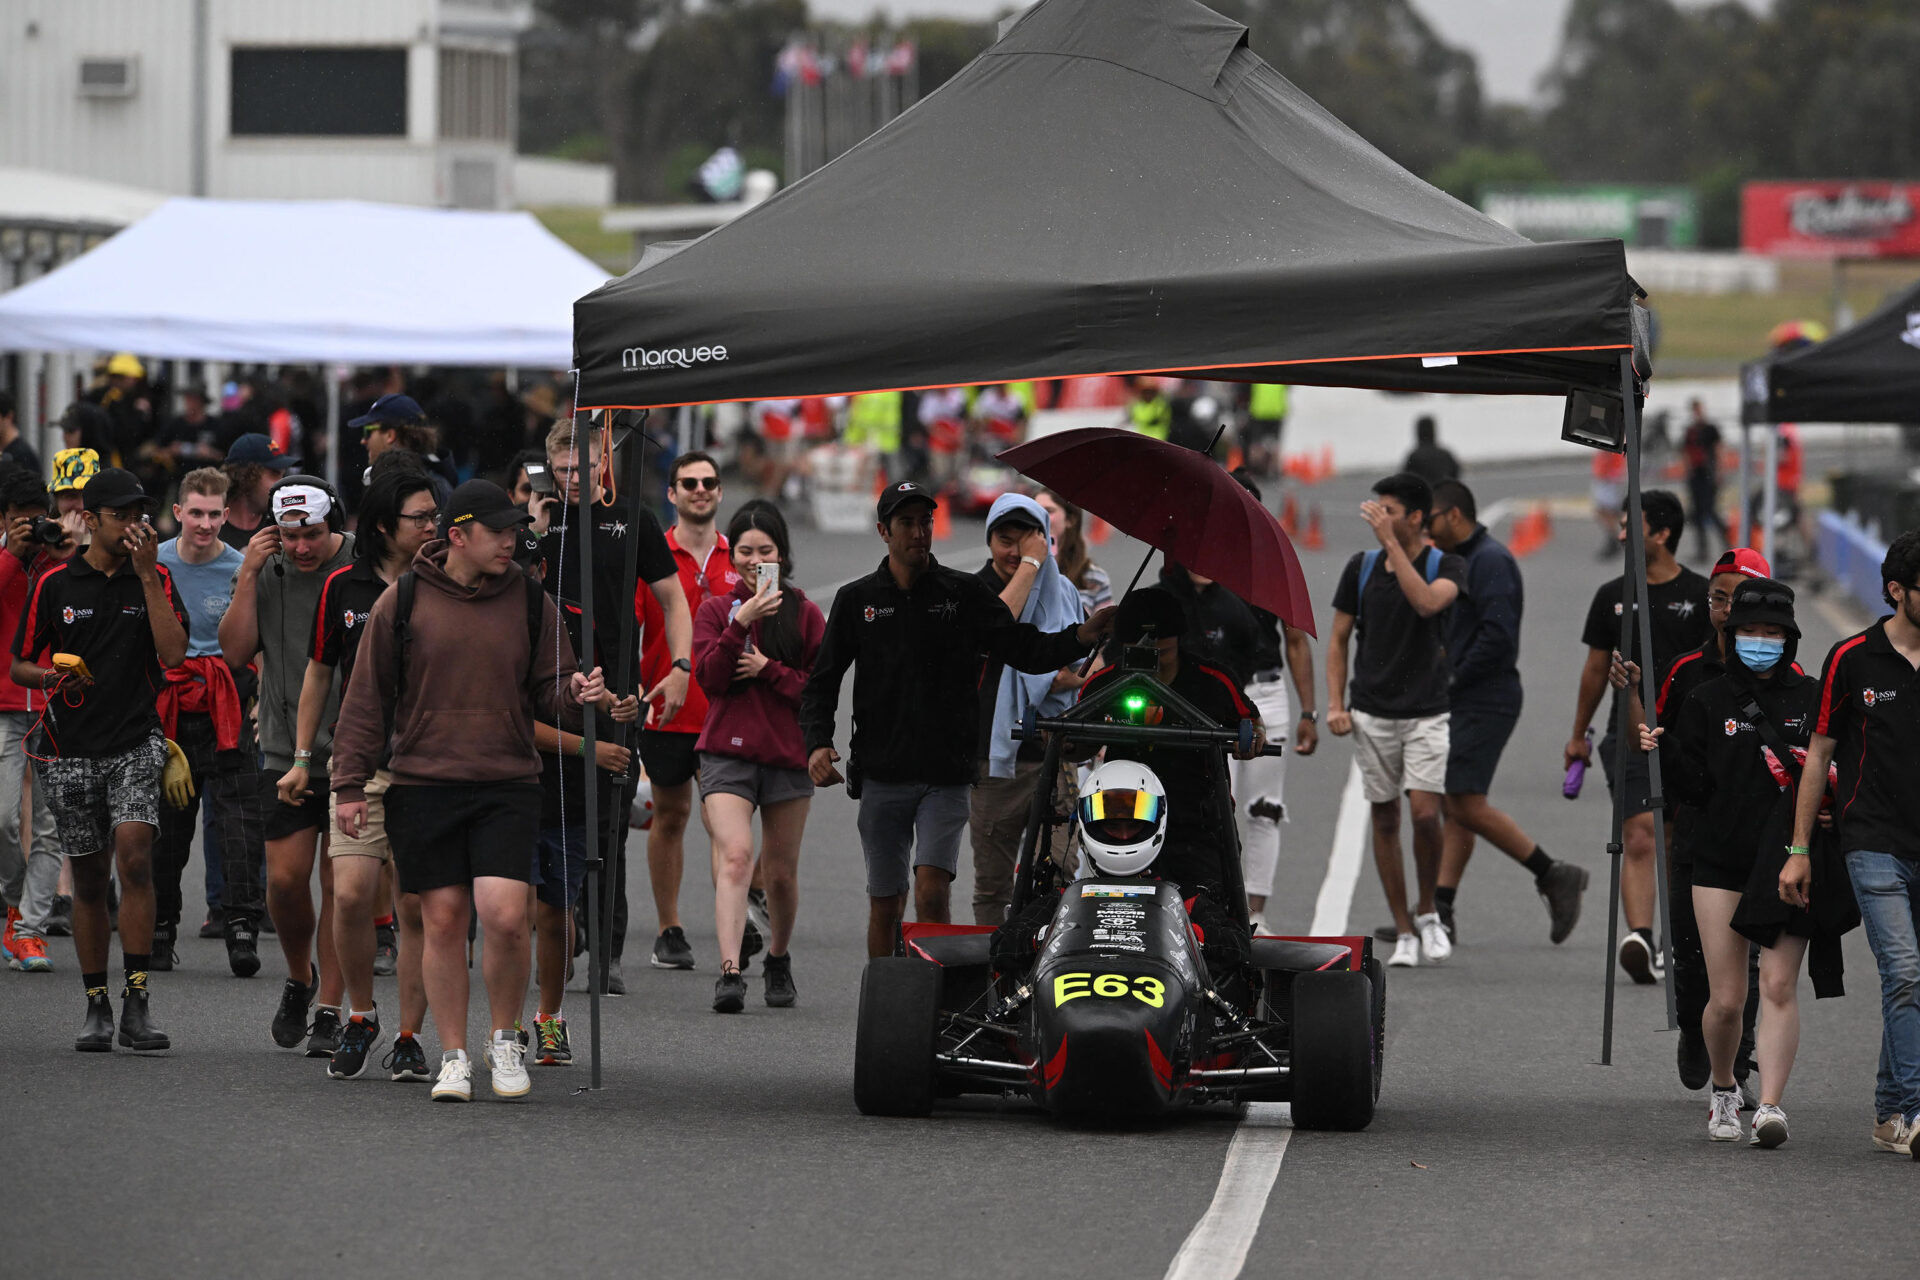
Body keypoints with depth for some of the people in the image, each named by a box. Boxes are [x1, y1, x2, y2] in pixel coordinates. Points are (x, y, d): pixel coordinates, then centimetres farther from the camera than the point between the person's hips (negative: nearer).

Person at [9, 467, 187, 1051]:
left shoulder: (155, 580, 4)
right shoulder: (56, 584, 3)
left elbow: (173, 652, -11)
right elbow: (19, 665, 9)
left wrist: (147, 574, -13)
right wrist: (55, 675, -13)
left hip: (135, 745, -1)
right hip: (71, 751, 1)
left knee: (134, 856, -19)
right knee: (89, 880, 7)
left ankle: (137, 1003, -17)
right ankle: (97, 1006, 18)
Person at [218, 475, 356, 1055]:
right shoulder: (265, 571, 4)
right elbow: (235, 653, -4)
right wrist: (247, 577, -11)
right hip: (287, 751, 2)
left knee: (340, 885, -1)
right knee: (285, 878, -4)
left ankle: (329, 1011, 6)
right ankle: (299, 978, 23)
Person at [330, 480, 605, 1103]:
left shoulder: (529, 602, 7)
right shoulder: (403, 602, 3)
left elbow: (548, 693, 12)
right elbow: (368, 697, 6)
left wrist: (576, 696, -12)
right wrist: (351, 783, 3)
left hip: (508, 786, 0)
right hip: (423, 787, 0)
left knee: (505, 914, -13)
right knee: (443, 922, 1)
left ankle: (505, 1040, 9)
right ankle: (454, 1057, 12)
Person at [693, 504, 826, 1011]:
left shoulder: (805, 614, 6)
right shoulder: (716, 610, 7)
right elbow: (709, 677, -7)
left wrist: (768, 670, -9)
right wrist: (741, 623, -17)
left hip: (788, 757, 1)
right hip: (727, 754, -1)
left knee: (781, 873, 9)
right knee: (735, 855, -21)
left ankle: (779, 960, 35)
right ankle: (730, 973, -30)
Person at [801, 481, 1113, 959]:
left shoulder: (964, 594, 4)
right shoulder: (856, 600, 6)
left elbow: (1026, 650, -3)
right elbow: (822, 682, 9)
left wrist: (1080, 637, -22)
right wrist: (818, 742, -8)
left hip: (945, 776, -2)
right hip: (881, 776, 2)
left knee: (931, 893, -16)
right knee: (885, 904, 7)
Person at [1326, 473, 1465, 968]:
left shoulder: (1446, 566, -5)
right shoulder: (1361, 567, 4)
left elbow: (1426, 602, -28)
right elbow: (1339, 638, 9)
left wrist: (1391, 542, -26)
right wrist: (1335, 704, -1)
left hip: (1426, 713, -3)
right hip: (1372, 715, 3)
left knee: (1425, 813, -15)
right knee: (1384, 821, 4)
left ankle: (1427, 912, 8)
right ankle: (1403, 932, 11)